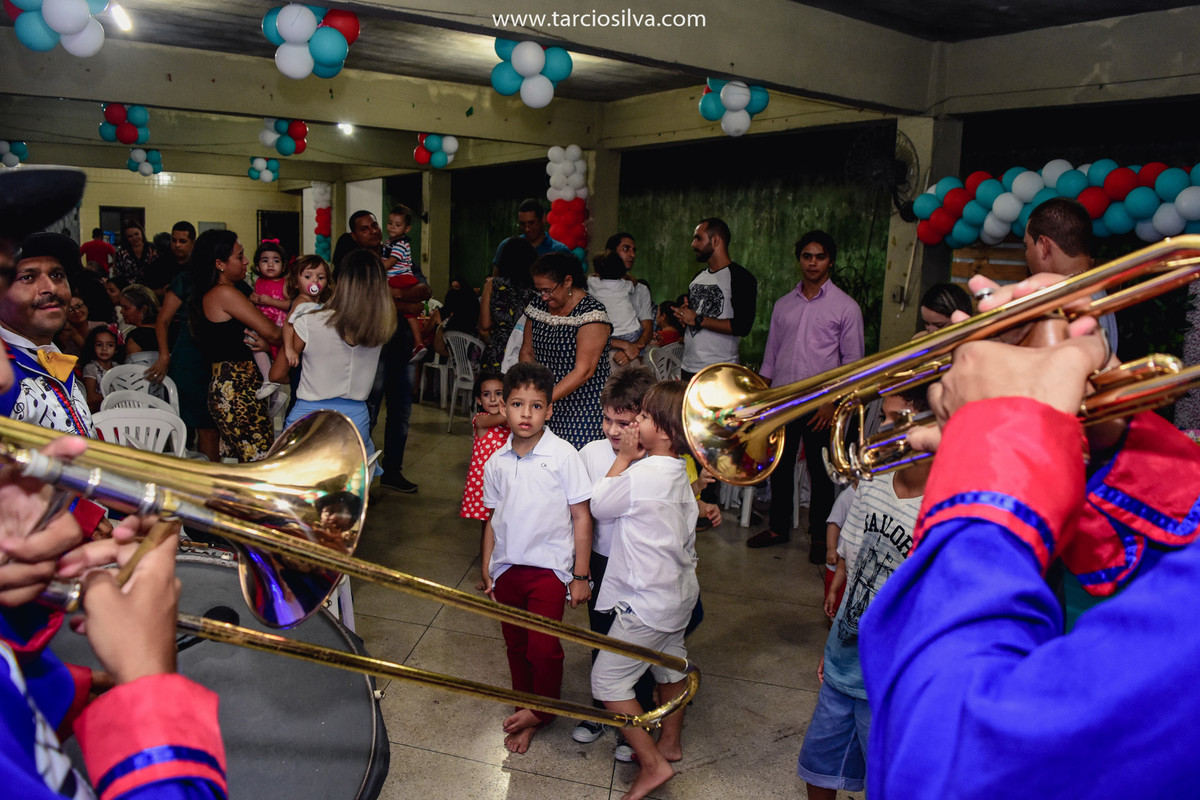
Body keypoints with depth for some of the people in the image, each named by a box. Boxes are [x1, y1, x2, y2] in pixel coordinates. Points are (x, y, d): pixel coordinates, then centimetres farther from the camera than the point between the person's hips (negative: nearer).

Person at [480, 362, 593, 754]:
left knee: (543, 648, -10)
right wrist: (487, 572, 13)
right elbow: (493, 519, 13)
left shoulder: (563, 455, -10)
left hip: (549, 566, -4)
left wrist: (580, 575, -6)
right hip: (507, 569, 4)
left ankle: (541, 711, 17)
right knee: (516, 646, 15)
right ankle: (525, 710, 35)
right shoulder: (496, 462, 3)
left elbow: (581, 516, -6)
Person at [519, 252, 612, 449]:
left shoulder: (591, 312, -14)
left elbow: (584, 371, -19)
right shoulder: (538, 305, 8)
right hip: (548, 410, 6)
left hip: (581, 410, -5)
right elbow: (527, 351, 16)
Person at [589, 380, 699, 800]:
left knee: (608, 678, 0)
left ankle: (652, 765, 5)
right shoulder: (680, 473, 1)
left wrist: (623, 458, -6)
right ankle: (670, 741, 45)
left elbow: (599, 506, -11)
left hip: (648, 602, -9)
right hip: (680, 592, 10)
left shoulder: (642, 474, -26)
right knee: (671, 663, 25)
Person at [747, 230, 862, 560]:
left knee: (820, 473, 5)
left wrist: (832, 402, -12)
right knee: (780, 466, 11)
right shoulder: (783, 304, 11)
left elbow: (852, 360, -3)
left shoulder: (846, 307, -1)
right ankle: (778, 527, 27)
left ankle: (819, 536, 20)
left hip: (820, 404, -4)